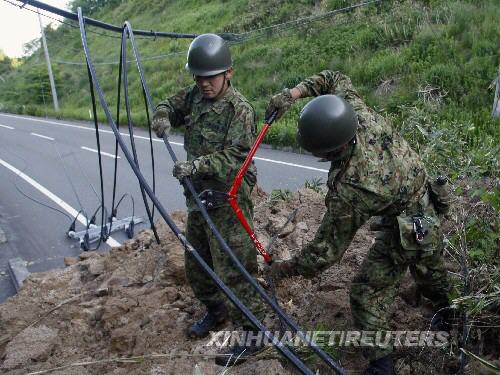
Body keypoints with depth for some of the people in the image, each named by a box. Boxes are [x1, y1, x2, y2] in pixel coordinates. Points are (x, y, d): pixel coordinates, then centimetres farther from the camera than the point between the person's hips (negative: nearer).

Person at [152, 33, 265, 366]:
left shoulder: (239, 109, -18)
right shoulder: (195, 95, 4)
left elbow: (234, 157, -24)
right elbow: (169, 105, 18)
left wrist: (197, 165, -37)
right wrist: (163, 117, -6)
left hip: (228, 202, -8)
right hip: (198, 196, 8)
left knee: (232, 270, -4)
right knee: (195, 263, 21)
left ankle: (254, 333, 14)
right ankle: (216, 311, 44)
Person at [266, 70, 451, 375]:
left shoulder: (347, 191, -38)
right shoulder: (357, 111, -23)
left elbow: (327, 248, -26)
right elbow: (334, 78, -3)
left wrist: (285, 269, -13)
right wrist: (293, 93, -17)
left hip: (403, 233, -8)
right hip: (430, 213, 8)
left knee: (368, 294, 7)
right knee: (429, 271, 33)